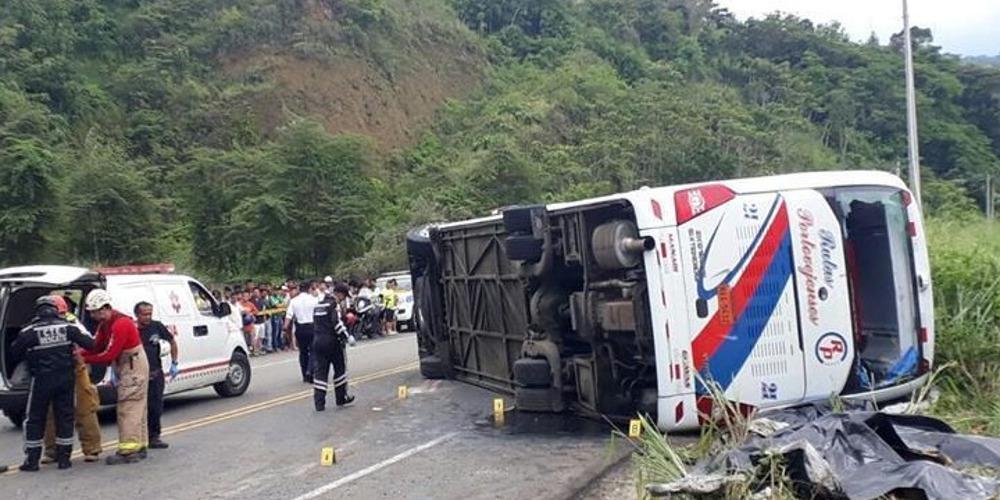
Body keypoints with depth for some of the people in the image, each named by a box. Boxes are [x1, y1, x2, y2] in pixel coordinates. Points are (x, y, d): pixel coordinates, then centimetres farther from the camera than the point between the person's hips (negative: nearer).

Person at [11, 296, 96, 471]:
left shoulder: (29, 331, -10)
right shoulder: (67, 327, -6)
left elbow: (15, 352, -2)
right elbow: (88, 343, -7)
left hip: (41, 380, -2)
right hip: (65, 378, 2)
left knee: (35, 419, 11)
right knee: (65, 416, 10)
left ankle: (32, 460, 14)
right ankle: (64, 458, 13)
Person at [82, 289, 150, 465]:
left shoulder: (120, 324, -23)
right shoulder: (104, 324, 9)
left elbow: (109, 355, -25)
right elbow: (97, 346, 7)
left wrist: (84, 359, -19)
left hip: (133, 368, -10)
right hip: (127, 369, 10)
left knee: (128, 409, -11)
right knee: (136, 408, 15)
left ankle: (128, 450, -11)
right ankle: (139, 447, 23)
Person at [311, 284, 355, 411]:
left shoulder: (319, 303, 16)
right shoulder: (333, 303, -10)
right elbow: (337, 323, -20)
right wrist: (346, 336, -13)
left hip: (317, 341, 7)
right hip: (331, 341, -7)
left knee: (320, 370, 5)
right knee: (340, 368, 9)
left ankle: (319, 403, 1)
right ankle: (341, 398, 18)